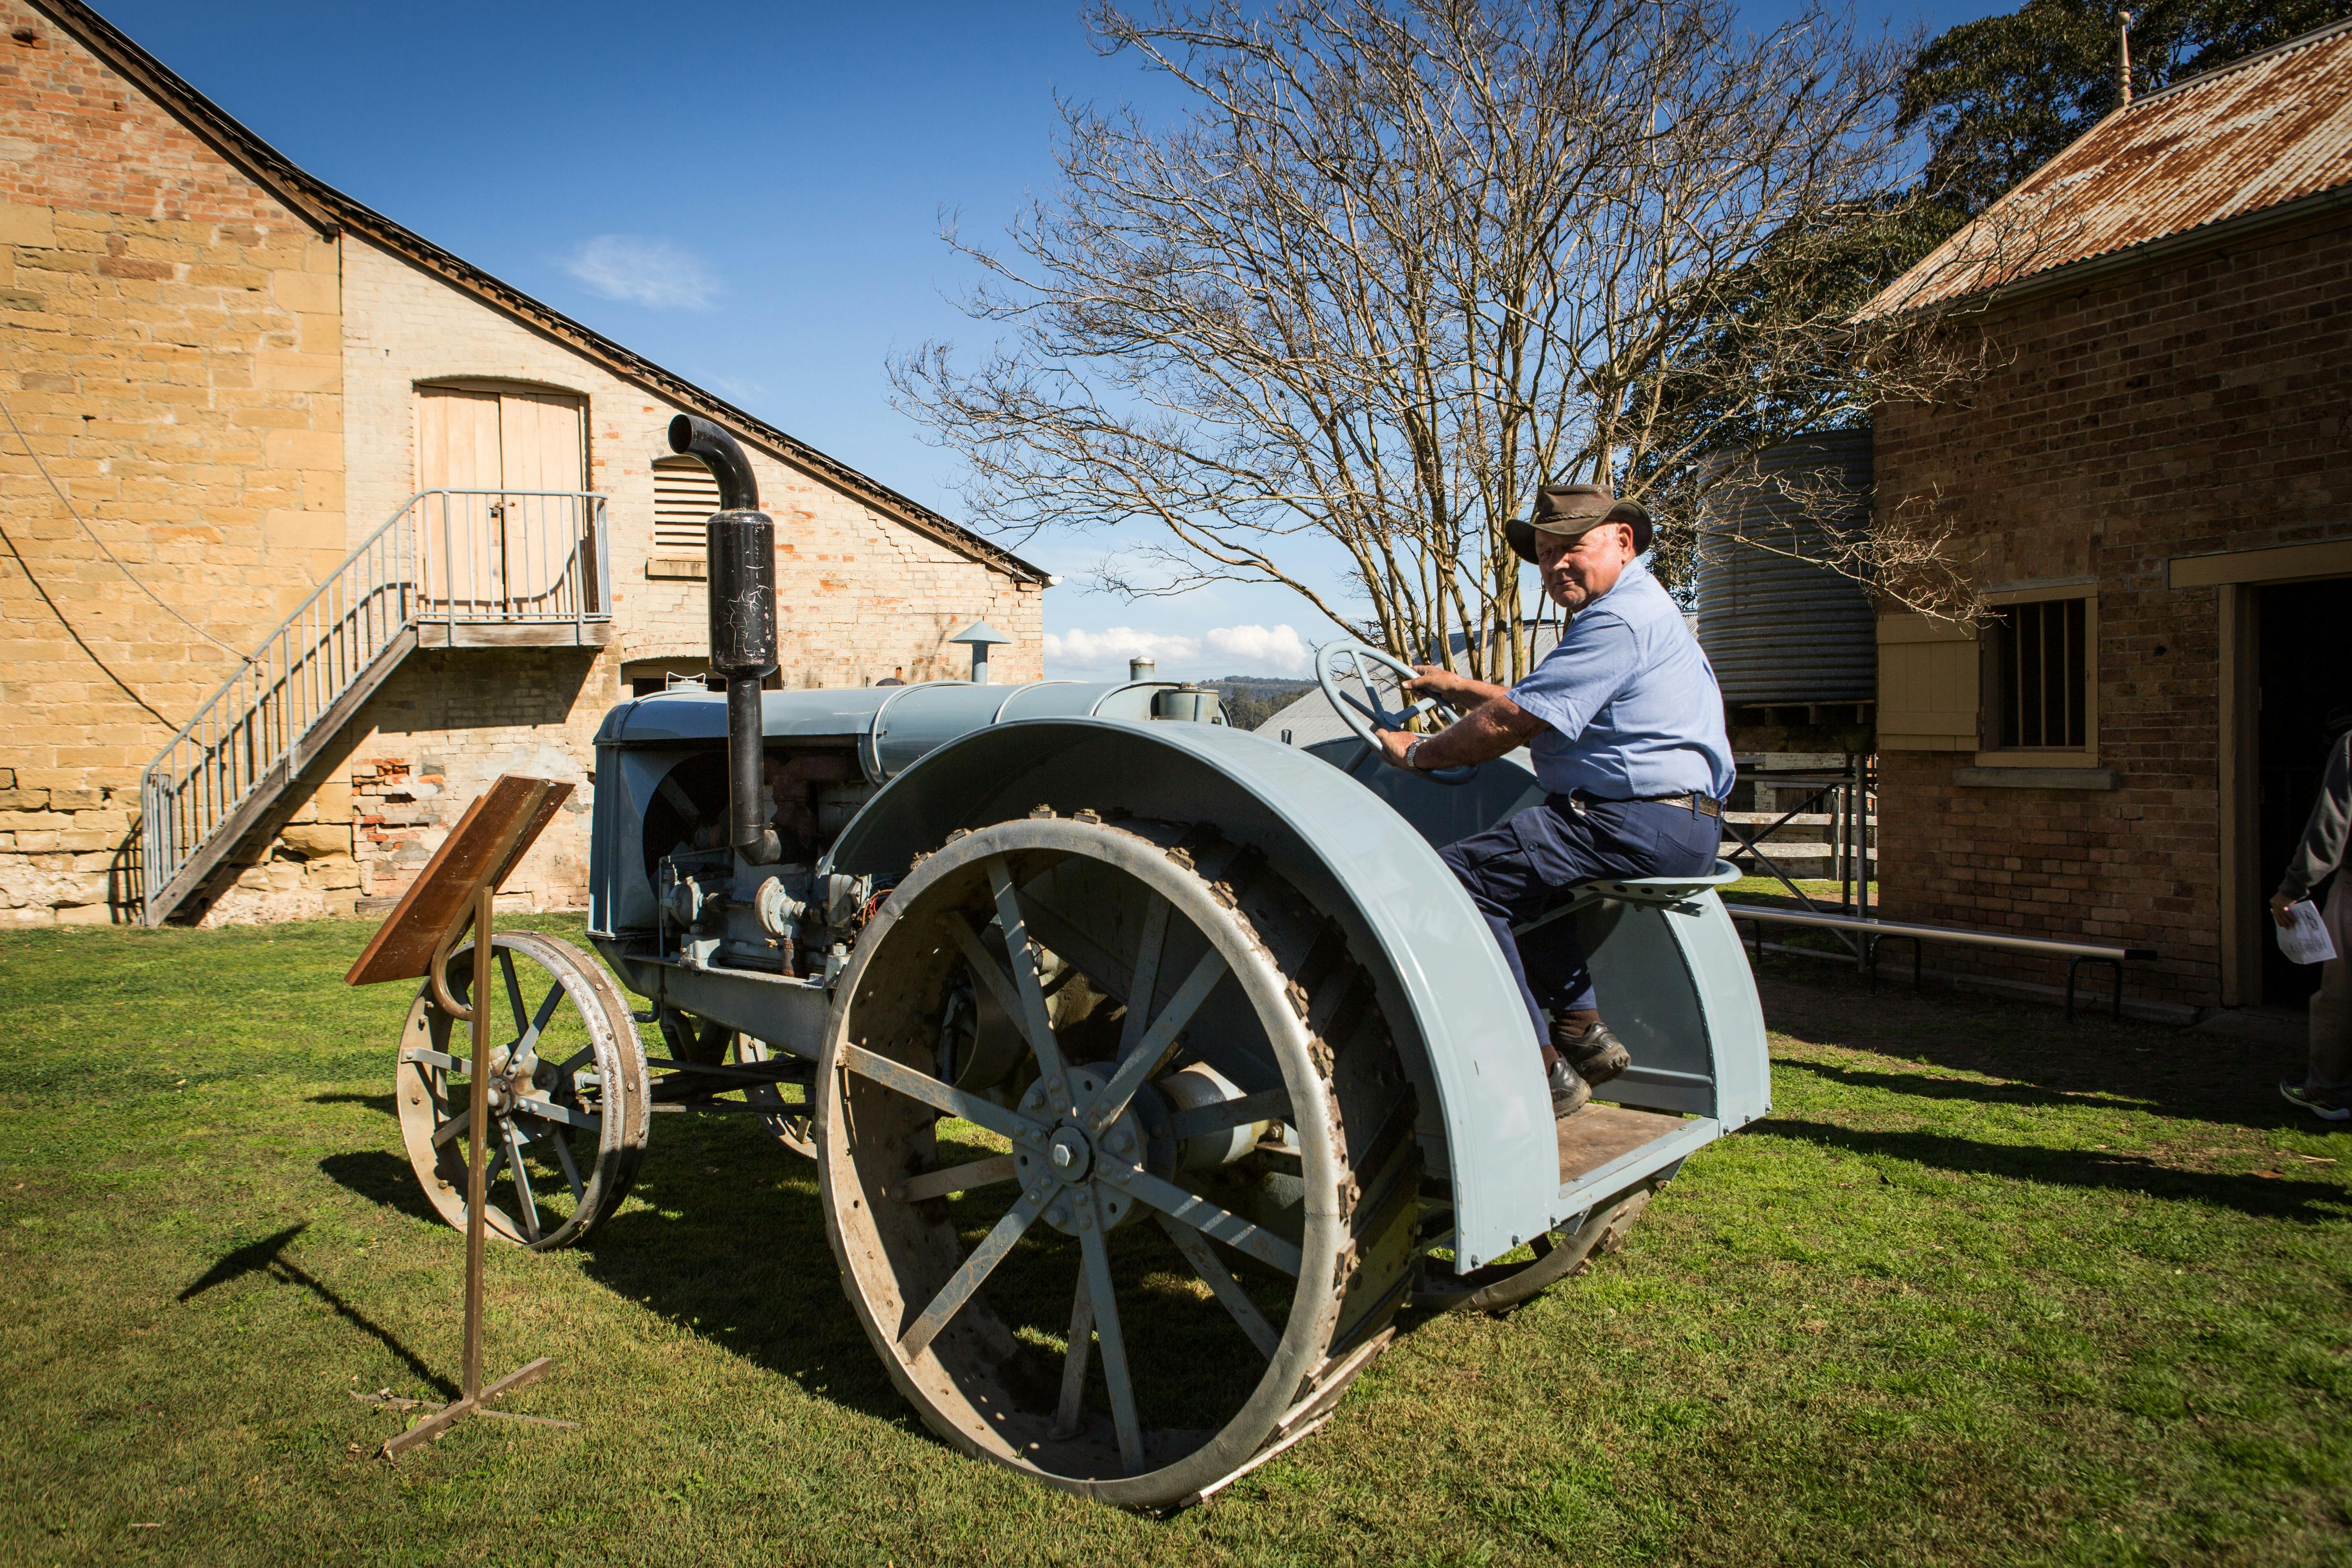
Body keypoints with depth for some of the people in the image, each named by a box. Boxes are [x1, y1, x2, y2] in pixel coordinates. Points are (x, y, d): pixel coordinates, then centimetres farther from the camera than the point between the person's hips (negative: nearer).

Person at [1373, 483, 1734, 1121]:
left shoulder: (1619, 619, -13)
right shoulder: (1637, 609, 23)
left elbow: (1509, 723, -17)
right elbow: (1535, 711, 29)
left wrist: (1420, 752, -4)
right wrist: (1457, 688, 25)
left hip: (1644, 824, -12)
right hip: (1680, 827, 12)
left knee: (1464, 872, -17)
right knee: (1519, 867, 29)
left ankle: (1542, 1066, -13)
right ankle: (1581, 1026, 22)